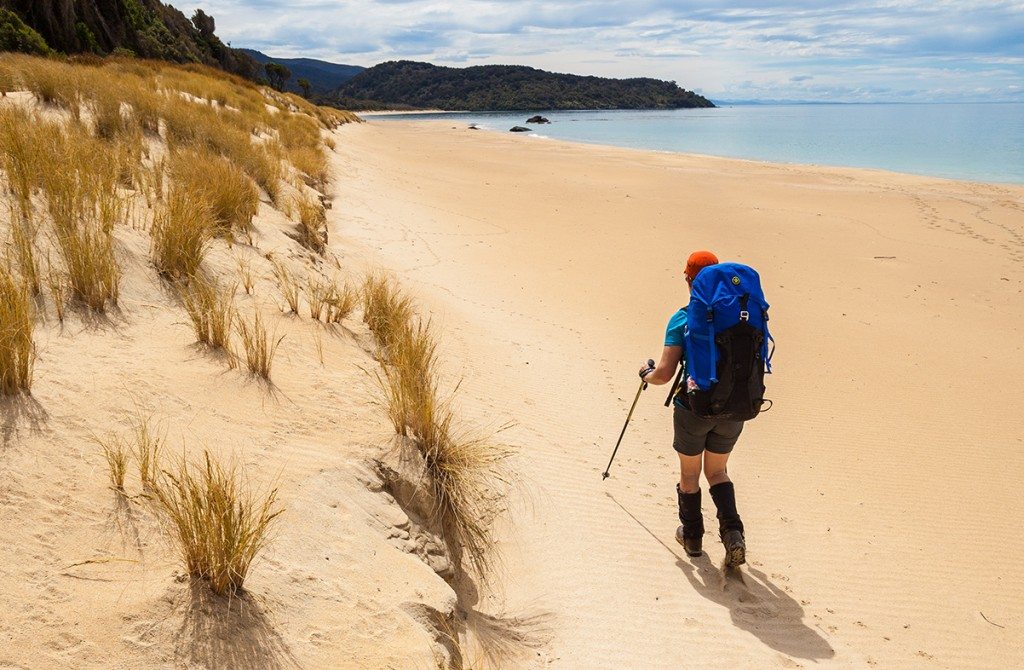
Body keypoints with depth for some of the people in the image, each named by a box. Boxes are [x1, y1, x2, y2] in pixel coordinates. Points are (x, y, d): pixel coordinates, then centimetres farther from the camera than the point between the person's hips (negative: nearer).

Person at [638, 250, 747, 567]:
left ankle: (692, 537, 34)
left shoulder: (683, 319, -12)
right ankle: (732, 533, 7)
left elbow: (664, 373, -17)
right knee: (717, 472, 23)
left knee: (689, 473, 19)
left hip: (694, 409, -3)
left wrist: (646, 374, 5)